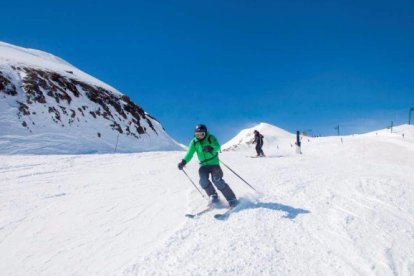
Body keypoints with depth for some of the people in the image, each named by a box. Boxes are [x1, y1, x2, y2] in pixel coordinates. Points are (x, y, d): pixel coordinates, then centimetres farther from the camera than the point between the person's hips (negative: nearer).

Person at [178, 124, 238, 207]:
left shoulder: (211, 138, -8)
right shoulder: (194, 142, 1)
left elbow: (218, 147, -24)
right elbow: (189, 154, -4)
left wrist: (211, 148, -46)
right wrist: (183, 162, -21)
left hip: (214, 163, -3)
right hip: (203, 165, 3)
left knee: (217, 180, -21)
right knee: (203, 180, -21)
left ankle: (232, 199, -12)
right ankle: (213, 195, 1)